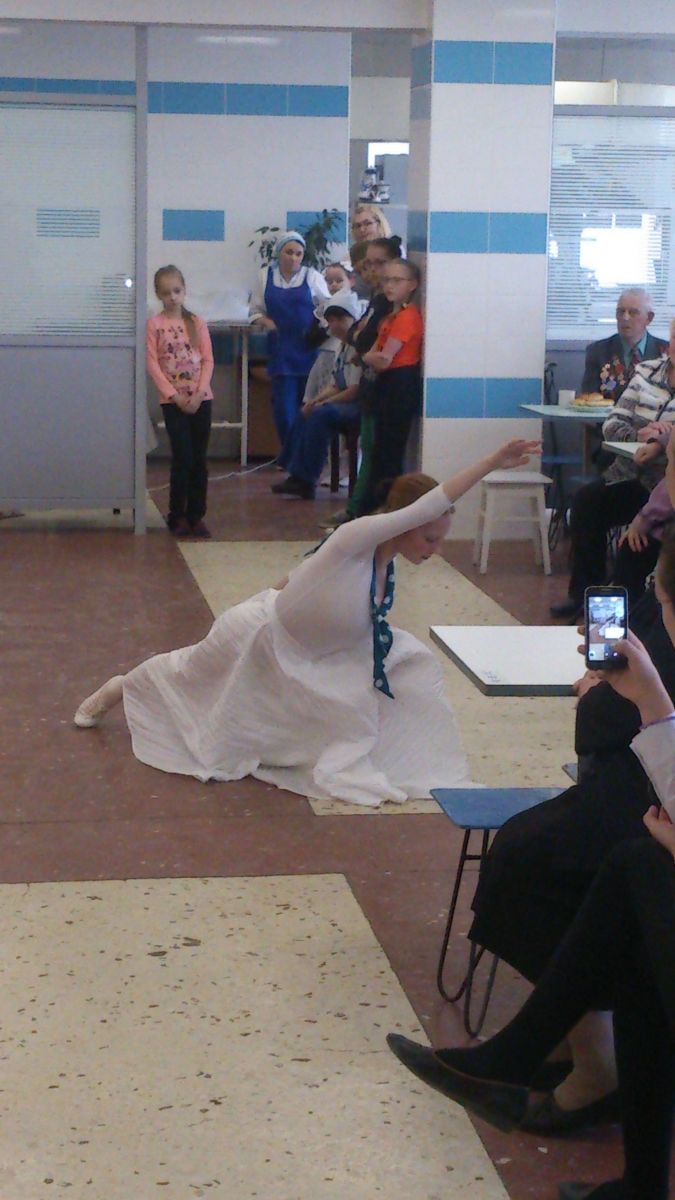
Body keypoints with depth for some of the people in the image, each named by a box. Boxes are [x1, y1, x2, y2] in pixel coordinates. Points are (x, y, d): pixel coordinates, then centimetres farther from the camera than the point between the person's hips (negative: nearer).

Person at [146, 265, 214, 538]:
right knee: (183, 459, -7)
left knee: (199, 459, 5)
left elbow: (208, 360, 3)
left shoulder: (197, 322, 6)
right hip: (173, 400, -3)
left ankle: (196, 515, 12)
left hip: (200, 399, 3)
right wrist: (175, 396, -12)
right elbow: (152, 364, -5)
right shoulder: (154, 324, -1)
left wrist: (199, 394, -10)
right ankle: (177, 516, 5)